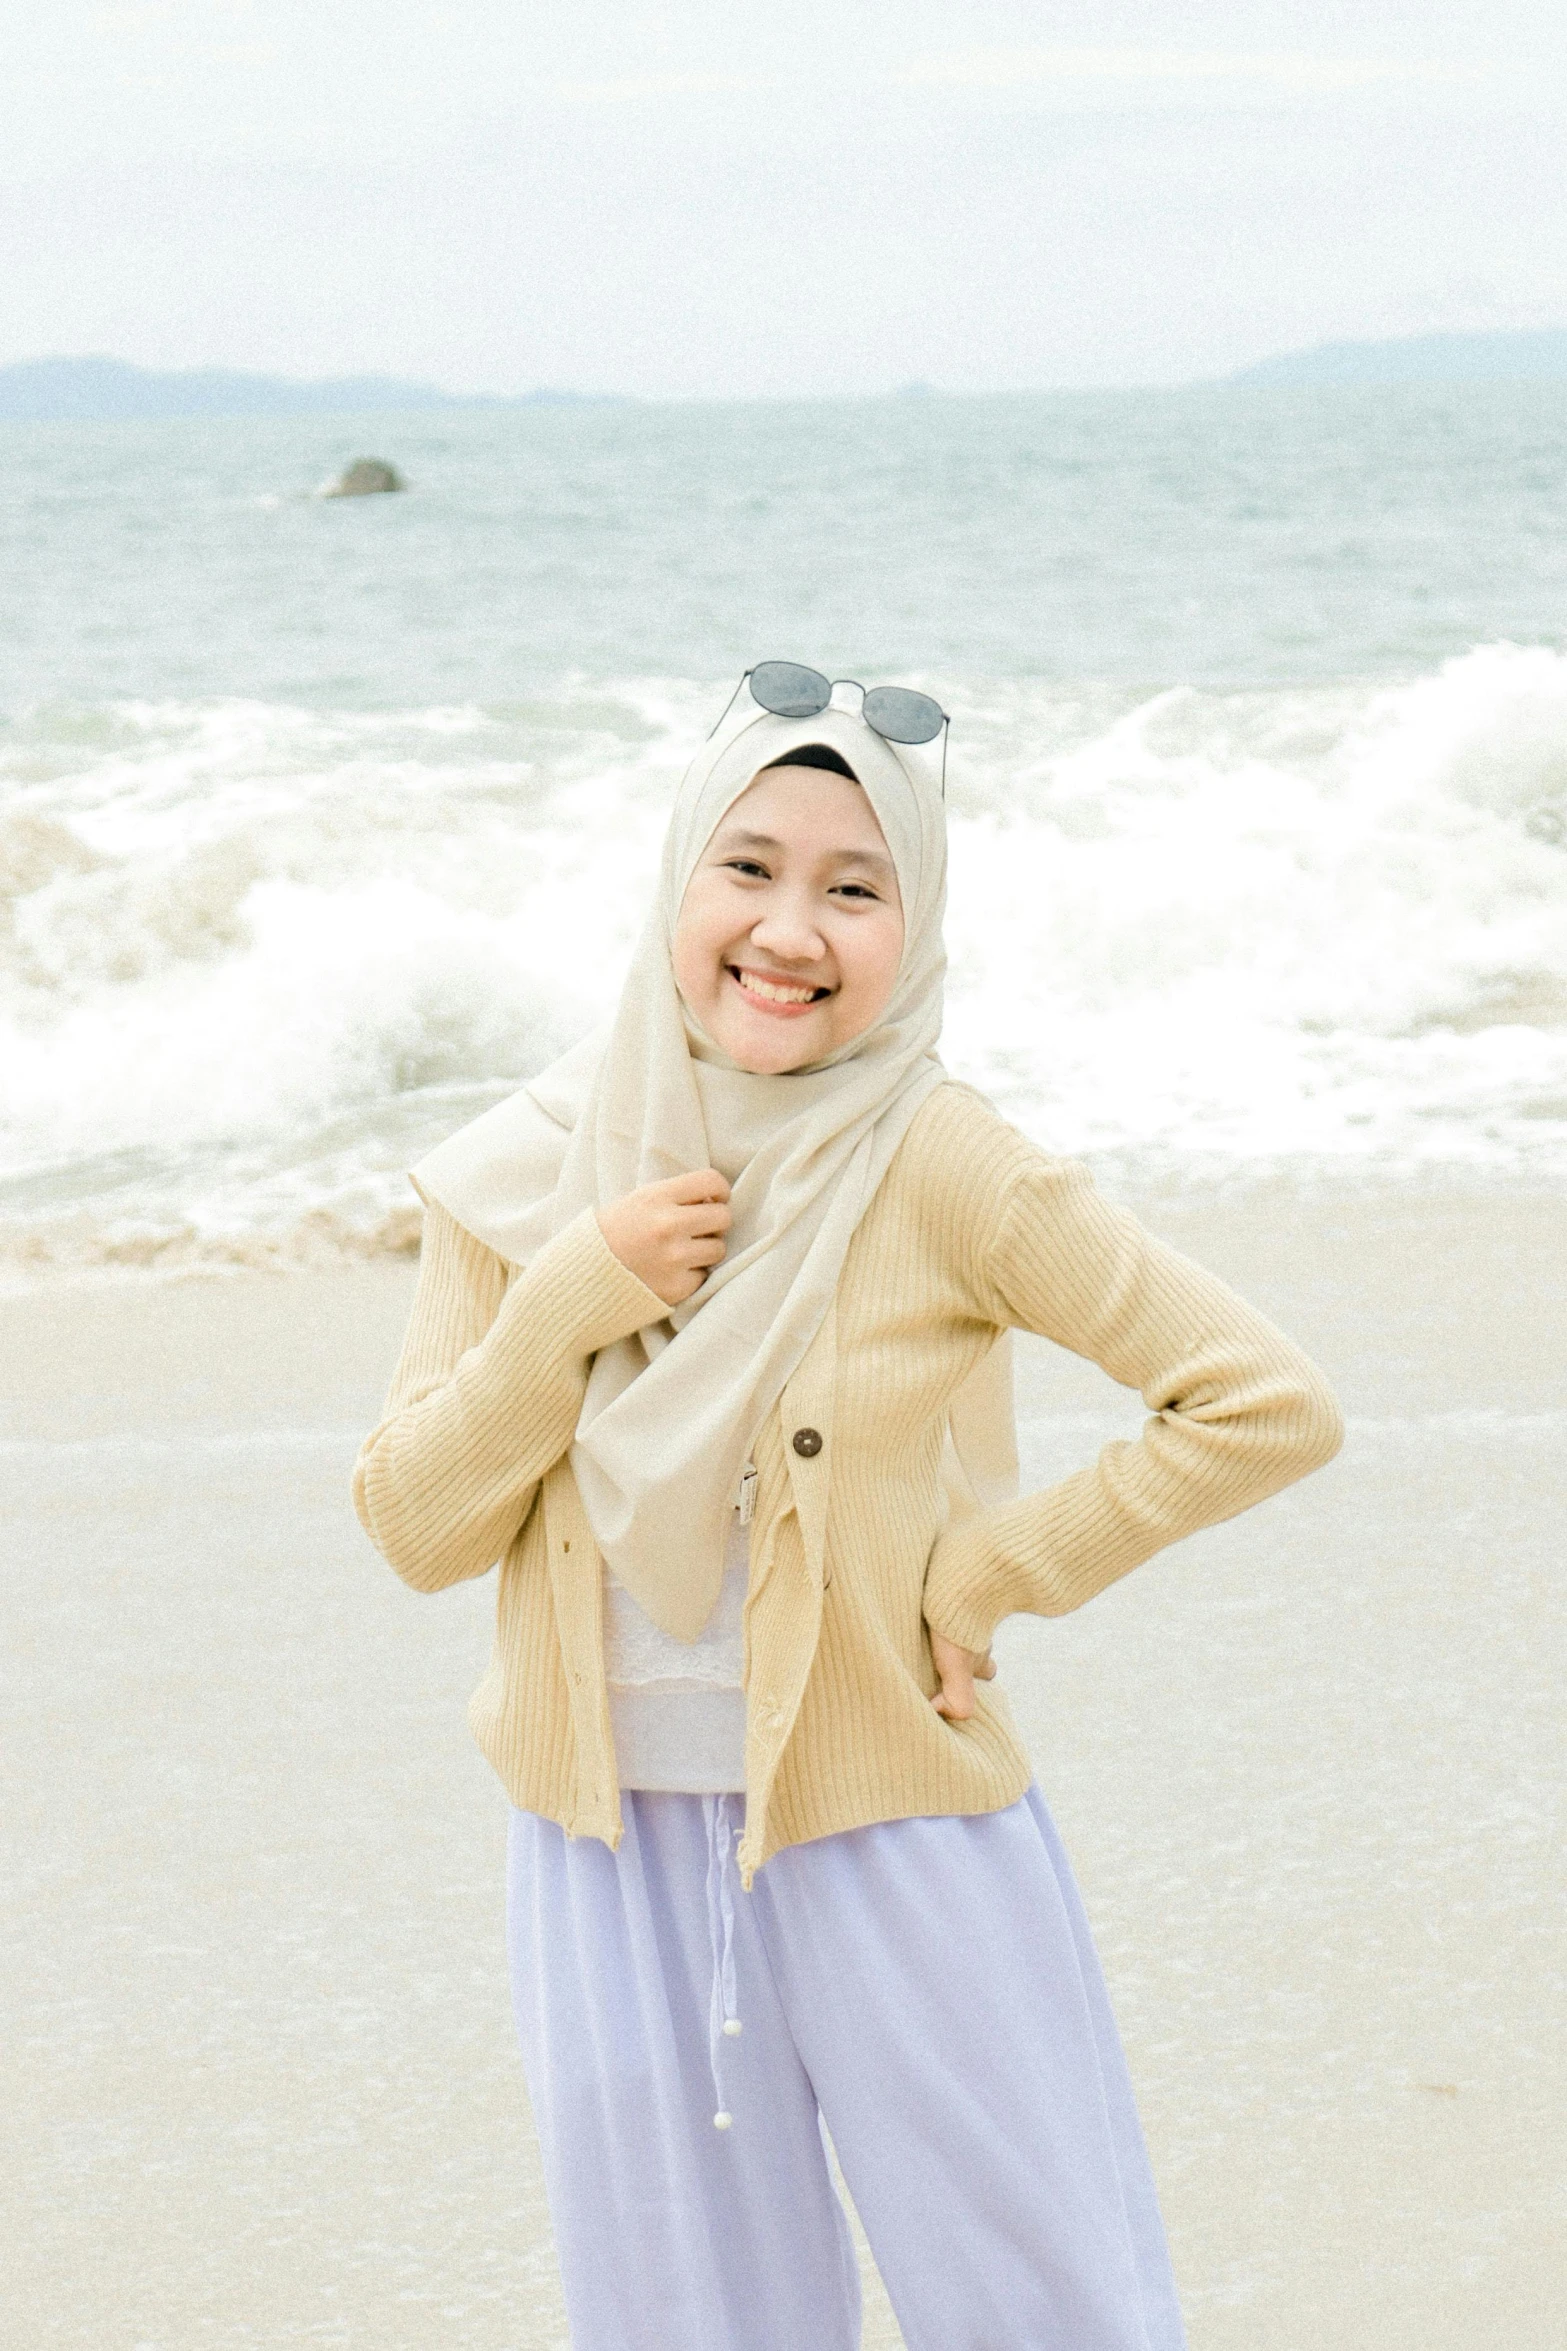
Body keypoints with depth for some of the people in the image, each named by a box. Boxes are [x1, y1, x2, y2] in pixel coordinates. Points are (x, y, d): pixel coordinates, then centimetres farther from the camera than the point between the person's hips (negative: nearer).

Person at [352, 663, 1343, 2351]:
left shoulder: (937, 1168, -12)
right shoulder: (530, 1178, 0)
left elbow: (1269, 1405, -12)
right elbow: (415, 1529, -1)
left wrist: (998, 1570, -11)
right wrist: (572, 1302, -13)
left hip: (894, 1842, -3)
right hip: (616, 1853, 3)